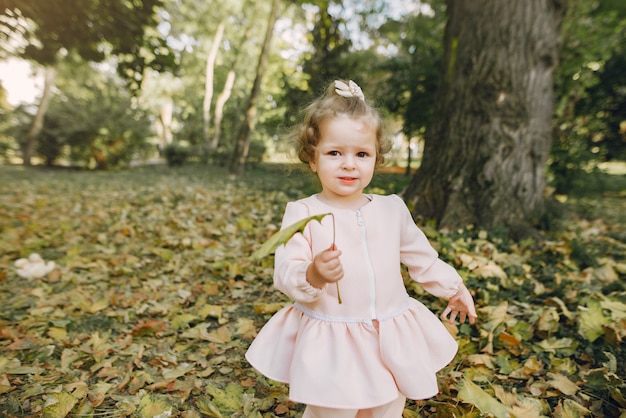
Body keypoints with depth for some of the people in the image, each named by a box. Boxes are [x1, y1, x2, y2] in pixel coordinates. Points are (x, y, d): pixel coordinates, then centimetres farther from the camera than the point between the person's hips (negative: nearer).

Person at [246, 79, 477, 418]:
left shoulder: (392, 209, 0)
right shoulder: (302, 213, -13)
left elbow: (421, 256, 15)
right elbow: (284, 274, -17)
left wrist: (453, 287, 22)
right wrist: (312, 276, -37)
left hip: (390, 342, 5)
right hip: (329, 346, -4)